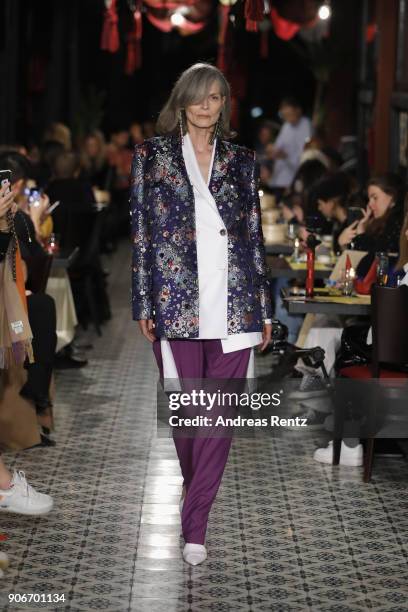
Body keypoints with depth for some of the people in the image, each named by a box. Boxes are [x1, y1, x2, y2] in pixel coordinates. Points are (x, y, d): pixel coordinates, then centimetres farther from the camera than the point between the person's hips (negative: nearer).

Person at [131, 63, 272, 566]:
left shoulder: (241, 161, 13)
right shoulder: (152, 154, 7)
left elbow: (254, 236, 13)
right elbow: (142, 231, 4)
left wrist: (264, 307, 9)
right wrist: (144, 305, -2)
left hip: (233, 305, 2)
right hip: (177, 300, -1)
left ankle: (194, 527, 1)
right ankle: (196, 501, 28)